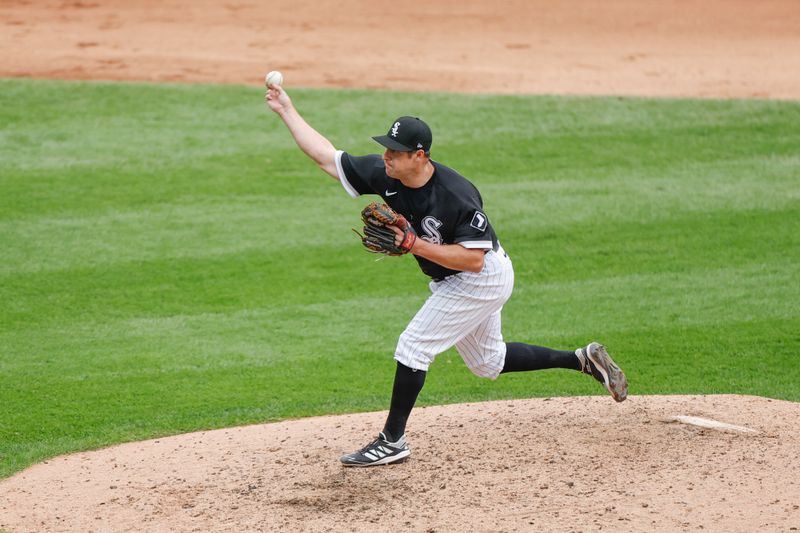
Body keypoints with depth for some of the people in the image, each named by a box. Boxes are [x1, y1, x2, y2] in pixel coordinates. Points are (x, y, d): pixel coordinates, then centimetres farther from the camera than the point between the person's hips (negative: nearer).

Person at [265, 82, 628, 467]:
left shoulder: (456, 195, -33)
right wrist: (287, 111, -12)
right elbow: (326, 157, -7)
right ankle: (583, 360, 29)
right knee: (487, 362, 20)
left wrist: (415, 245, -36)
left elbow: (474, 259, -32)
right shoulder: (383, 175, -13)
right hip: (455, 282, 9)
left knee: (413, 346, -12)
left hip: (483, 279, -9)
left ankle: (392, 442, -1)